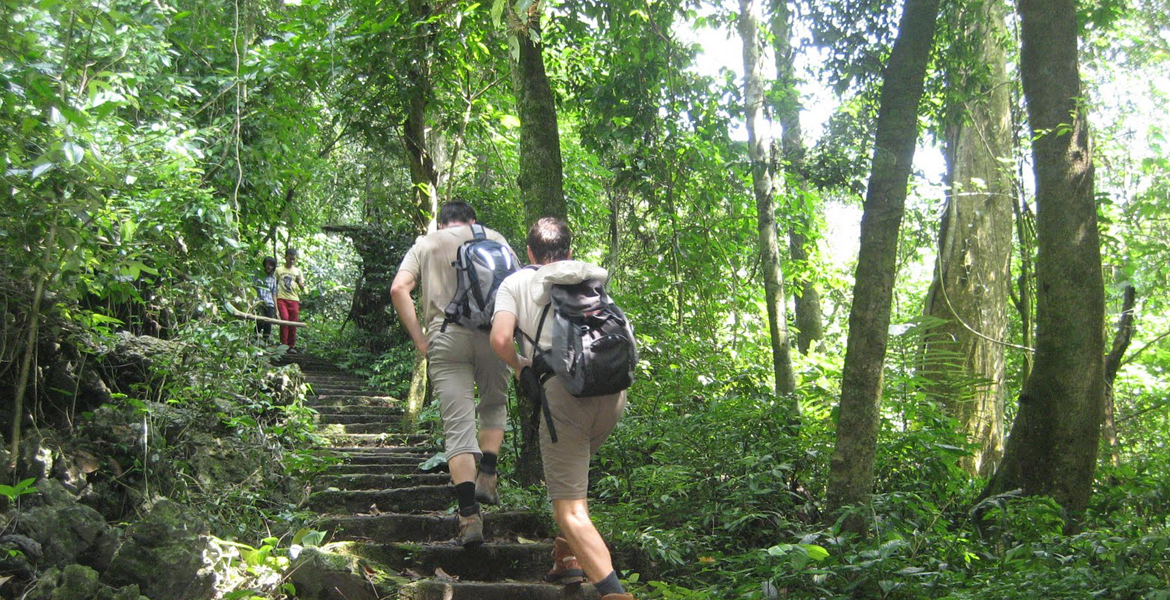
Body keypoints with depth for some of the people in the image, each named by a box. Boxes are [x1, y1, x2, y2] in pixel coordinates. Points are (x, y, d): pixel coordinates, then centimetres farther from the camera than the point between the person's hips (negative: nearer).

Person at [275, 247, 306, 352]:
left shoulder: (298, 271, 17)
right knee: (284, 319, -18)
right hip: (282, 299, -2)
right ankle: (283, 344, -14)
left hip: (294, 300, 2)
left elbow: (302, 288, 15)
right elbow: (274, 285, 13)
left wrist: (299, 282, -7)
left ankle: (291, 346, 6)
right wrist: (274, 299, 3)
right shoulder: (279, 270, 11)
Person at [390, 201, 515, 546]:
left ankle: (470, 517, -7)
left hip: (445, 337, 0)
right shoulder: (493, 239, 18)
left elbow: (399, 289, 2)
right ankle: (486, 476, 7)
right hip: (491, 333, 0)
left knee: (458, 427, -1)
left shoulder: (424, 245, 18)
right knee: (494, 406, 24)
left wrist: (419, 340, 3)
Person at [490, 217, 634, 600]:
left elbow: (500, 338, -4)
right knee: (572, 470, 32)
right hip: (611, 391, 5)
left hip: (563, 393, -5)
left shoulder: (517, 283, 11)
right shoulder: (595, 277, 22)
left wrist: (520, 368, 14)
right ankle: (569, 556, 27)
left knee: (570, 508, -5)